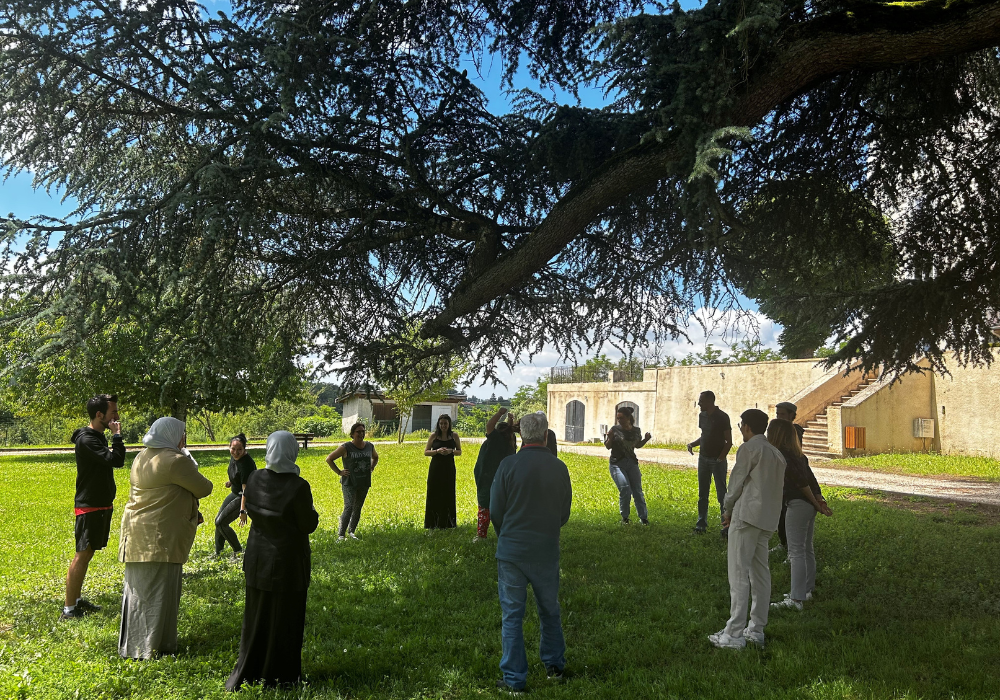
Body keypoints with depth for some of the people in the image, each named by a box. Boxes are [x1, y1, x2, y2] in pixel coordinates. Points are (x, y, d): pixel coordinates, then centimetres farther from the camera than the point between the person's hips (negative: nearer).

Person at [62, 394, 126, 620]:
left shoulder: (98, 437, 12)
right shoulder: (86, 439, -19)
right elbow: (116, 461, -28)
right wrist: (117, 435, -19)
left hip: (101, 504, 10)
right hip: (90, 507, -10)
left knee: (87, 553, 16)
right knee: (82, 555, -5)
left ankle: (77, 599, 26)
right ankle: (69, 609, 1)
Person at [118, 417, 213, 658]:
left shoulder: (141, 457, 12)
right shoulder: (175, 461, -16)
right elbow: (204, 488, -7)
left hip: (137, 534, 9)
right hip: (160, 536, -9)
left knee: (139, 589, 17)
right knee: (158, 591, -1)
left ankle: (133, 644, 27)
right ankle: (149, 648, 5)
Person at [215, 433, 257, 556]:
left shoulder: (246, 463, -31)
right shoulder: (234, 456, -5)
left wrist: (242, 511, -37)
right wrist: (231, 482, 3)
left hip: (244, 497, -9)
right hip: (235, 493, 9)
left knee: (221, 523, -9)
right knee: (218, 520, 15)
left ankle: (238, 551, 7)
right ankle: (218, 553, 33)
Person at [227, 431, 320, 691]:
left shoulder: (254, 479, -10)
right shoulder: (298, 486, -25)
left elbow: (250, 510, 6)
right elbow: (309, 525, -17)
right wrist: (311, 512, 2)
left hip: (258, 557, 5)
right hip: (288, 560, -5)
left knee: (257, 616, 20)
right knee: (284, 618, 12)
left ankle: (249, 670, 31)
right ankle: (280, 674, 24)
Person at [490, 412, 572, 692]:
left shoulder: (508, 465, -12)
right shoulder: (559, 467, -5)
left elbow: (495, 512, -6)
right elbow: (564, 514, 5)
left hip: (512, 550, -2)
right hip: (546, 551, 2)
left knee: (512, 615, 8)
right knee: (549, 610, 20)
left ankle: (514, 679, 14)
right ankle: (554, 666, 34)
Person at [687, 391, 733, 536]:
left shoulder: (722, 417, -11)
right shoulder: (702, 416, 8)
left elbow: (729, 441, -10)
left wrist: (721, 458, -15)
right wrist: (692, 444, 1)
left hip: (717, 460, -6)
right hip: (703, 458, 6)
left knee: (722, 494, -4)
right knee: (702, 493, 10)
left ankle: (726, 525, 0)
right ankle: (701, 523, 16)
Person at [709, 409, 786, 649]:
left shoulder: (749, 448, -8)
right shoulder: (776, 453, 17)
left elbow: (737, 482, -8)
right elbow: (777, 487, 18)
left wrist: (729, 510, 6)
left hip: (746, 516, -9)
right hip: (768, 519, 9)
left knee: (739, 575, -6)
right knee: (760, 573, 13)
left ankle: (734, 634, -5)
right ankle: (757, 629, 19)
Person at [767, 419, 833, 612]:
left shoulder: (780, 455, -14)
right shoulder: (798, 455, 14)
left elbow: (802, 482, -17)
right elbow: (811, 479, 7)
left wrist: (816, 504, -7)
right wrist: (820, 500, -2)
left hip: (797, 505, -10)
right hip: (809, 506, 10)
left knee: (796, 552, -8)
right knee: (807, 550, 18)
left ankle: (796, 599, -8)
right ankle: (807, 590, 29)